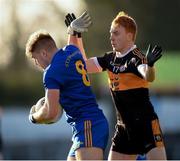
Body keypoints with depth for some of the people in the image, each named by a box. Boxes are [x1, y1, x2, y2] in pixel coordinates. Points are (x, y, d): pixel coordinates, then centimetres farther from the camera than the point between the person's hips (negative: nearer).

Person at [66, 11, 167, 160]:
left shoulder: (137, 58, -15)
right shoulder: (111, 58, 7)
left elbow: (149, 77, -36)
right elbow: (83, 65, 21)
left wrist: (150, 64, -59)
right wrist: (76, 36, 14)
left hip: (146, 124, -7)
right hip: (124, 127, 8)